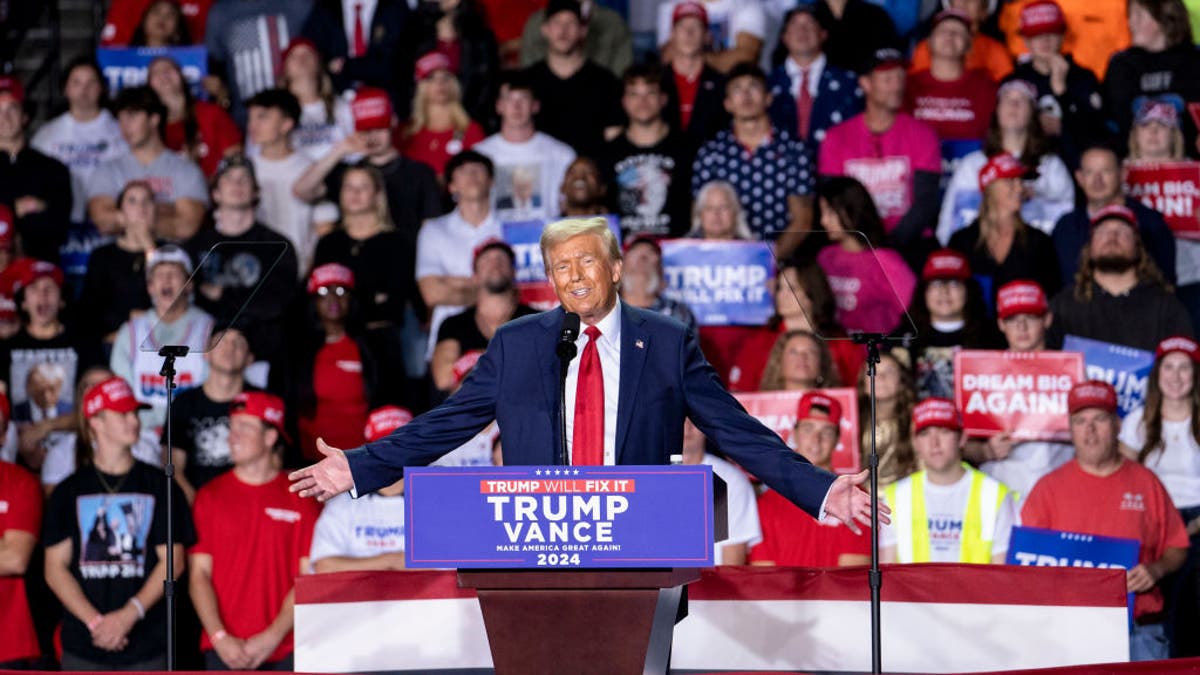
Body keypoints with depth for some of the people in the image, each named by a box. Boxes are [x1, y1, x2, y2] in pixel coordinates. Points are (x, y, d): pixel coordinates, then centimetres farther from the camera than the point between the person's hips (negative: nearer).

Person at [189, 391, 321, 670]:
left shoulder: (301, 499, 5)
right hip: (224, 650, 0)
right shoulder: (210, 496, 8)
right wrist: (220, 637, -8)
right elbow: (199, 574, 5)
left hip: (284, 651, 0)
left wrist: (273, 636, -9)